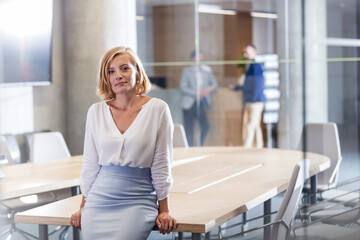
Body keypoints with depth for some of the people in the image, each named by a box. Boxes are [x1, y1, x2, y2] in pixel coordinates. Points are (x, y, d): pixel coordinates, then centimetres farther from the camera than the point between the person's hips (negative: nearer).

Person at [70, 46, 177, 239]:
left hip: (138, 201, -3)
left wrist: (164, 211, 1)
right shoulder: (96, 111, 7)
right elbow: (90, 164, 12)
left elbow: (161, 165, 0)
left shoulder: (157, 109, -1)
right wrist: (83, 207, 11)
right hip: (99, 200, 3)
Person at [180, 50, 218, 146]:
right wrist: (197, 93, -21)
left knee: (205, 127, -8)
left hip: (200, 103, 3)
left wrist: (210, 89, -12)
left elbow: (214, 84, 11)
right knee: (189, 129, 1)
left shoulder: (207, 70, 7)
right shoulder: (187, 71, -4)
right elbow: (183, 88, -11)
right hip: (189, 103, -3)